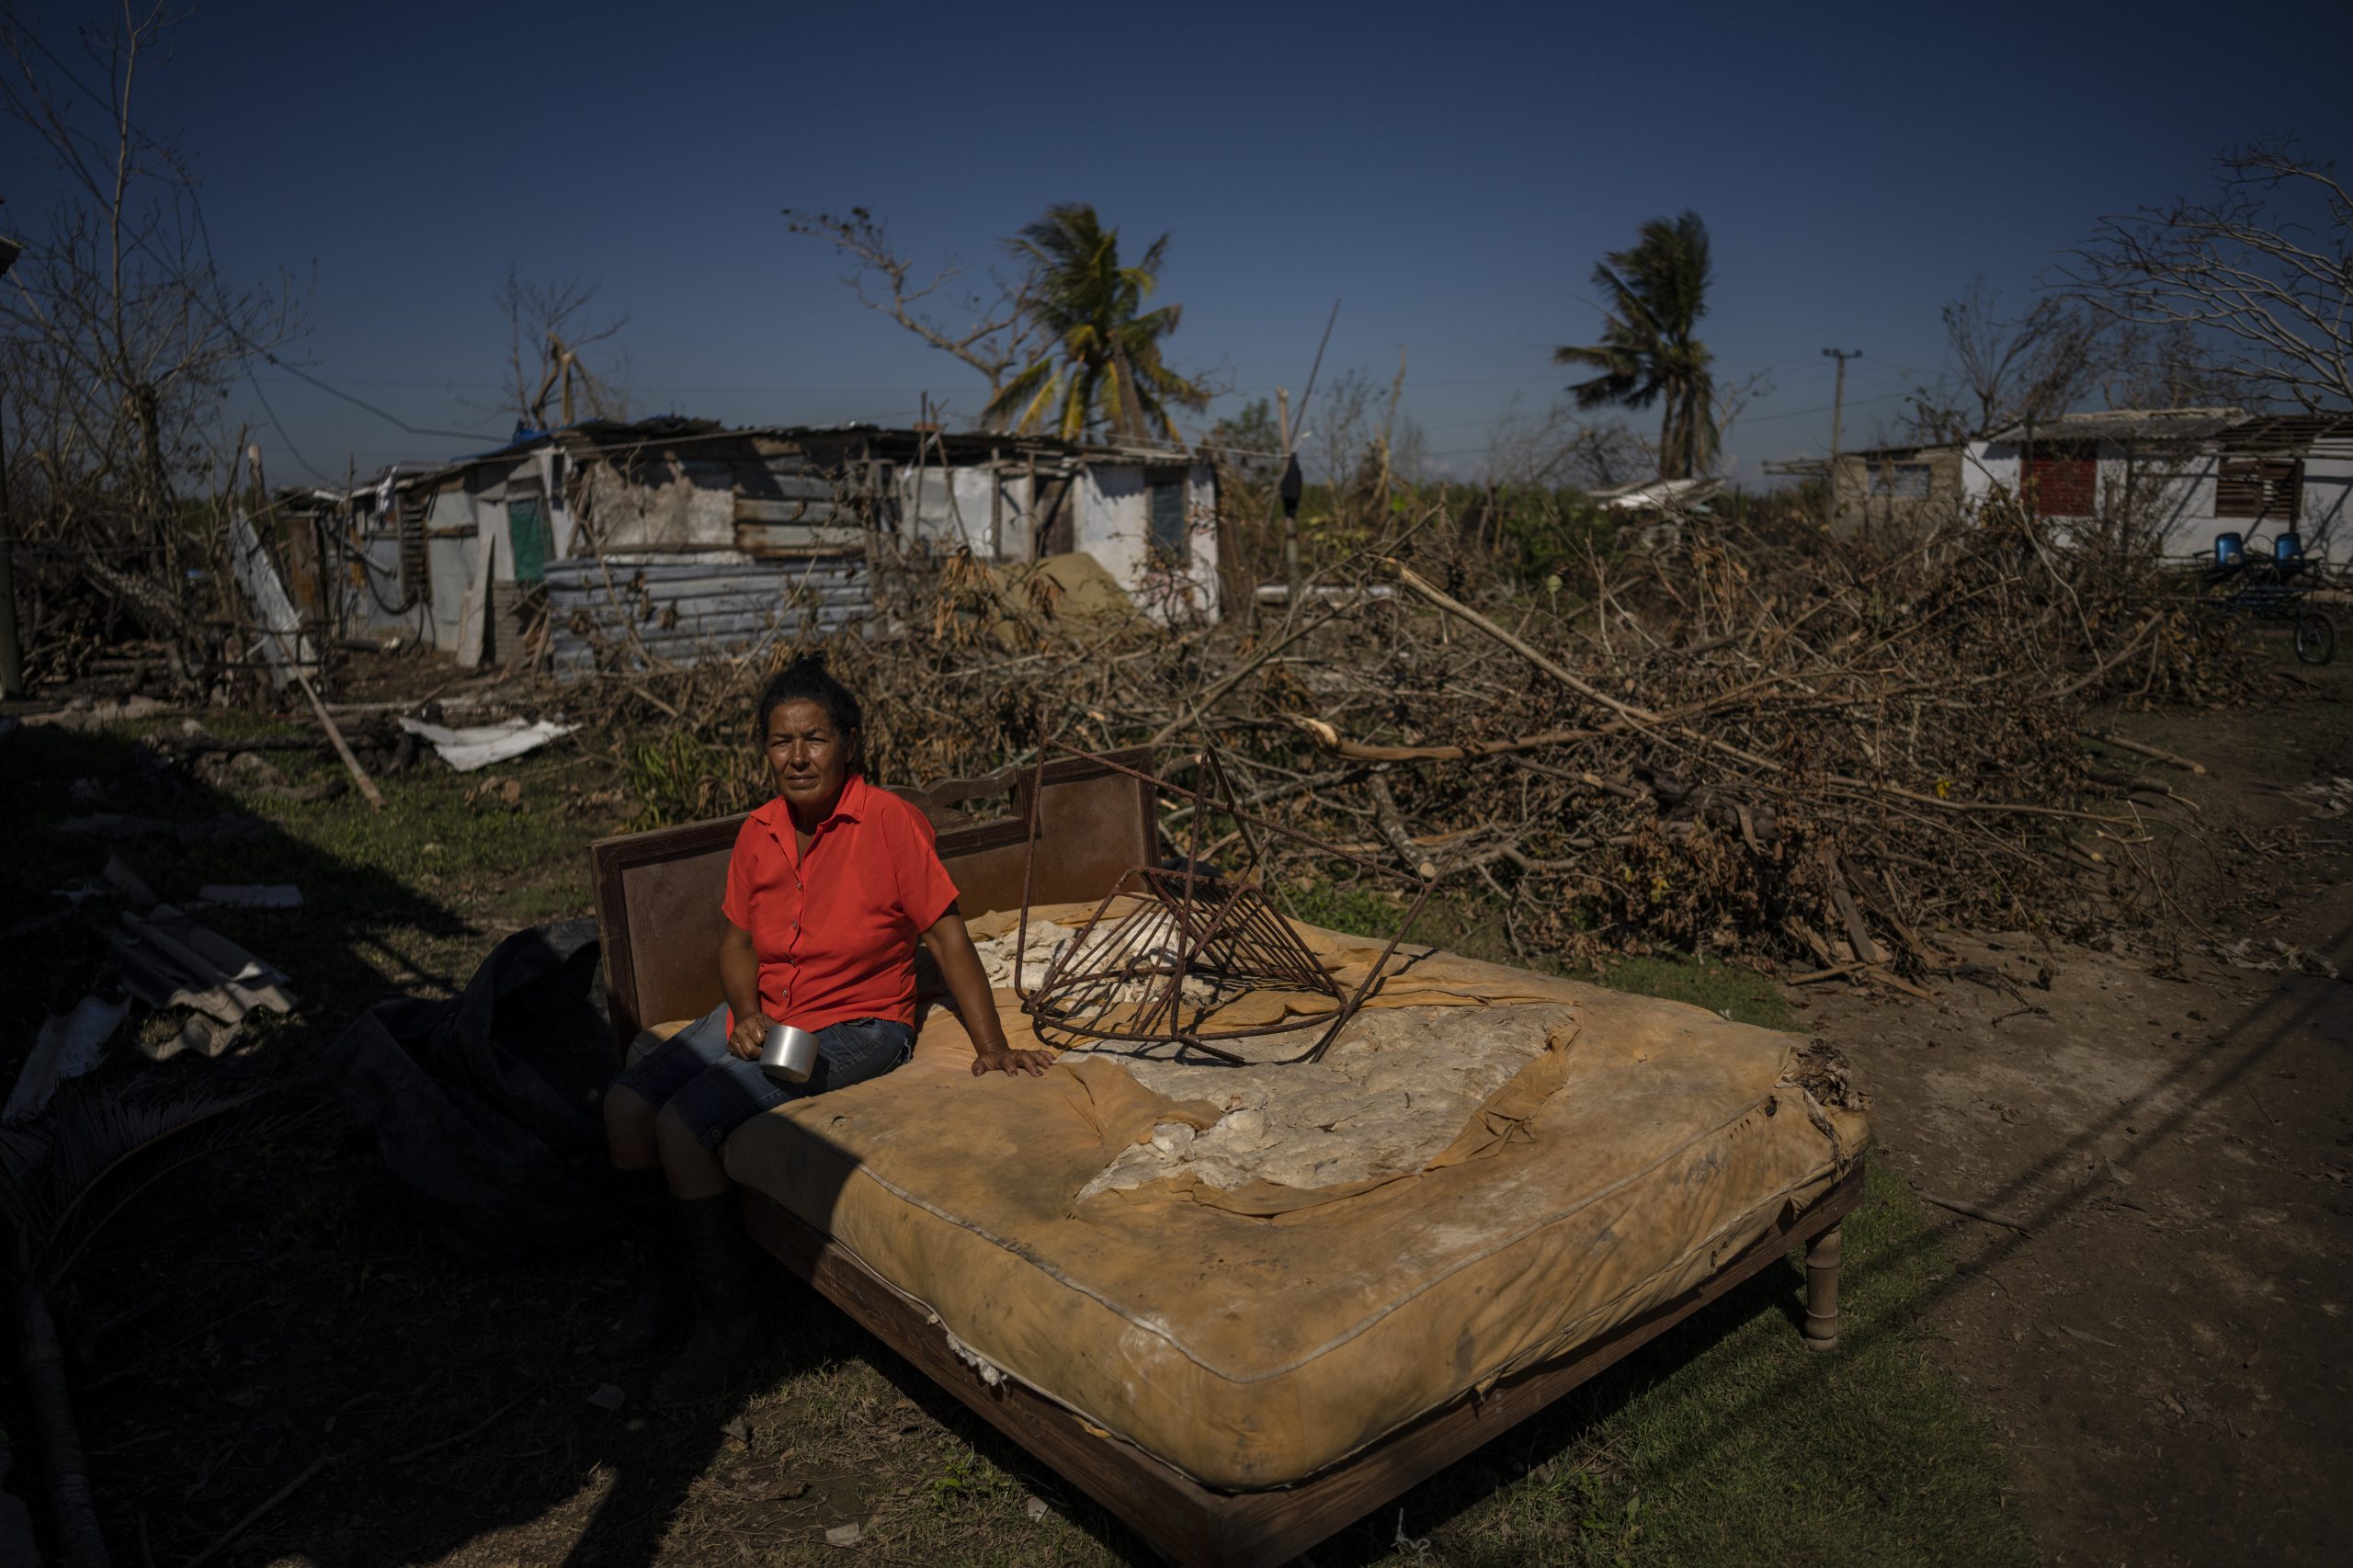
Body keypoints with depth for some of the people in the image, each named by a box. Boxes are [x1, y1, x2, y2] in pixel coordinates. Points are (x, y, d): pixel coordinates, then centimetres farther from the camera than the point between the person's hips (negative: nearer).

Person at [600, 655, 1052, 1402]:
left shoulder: (889, 821, -16)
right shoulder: (759, 832, 3)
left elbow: (947, 936, -14)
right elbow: (738, 940, 11)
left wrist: (993, 1050, -17)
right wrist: (746, 1013, -10)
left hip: (854, 1025, -7)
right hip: (763, 1012, 7)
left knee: (685, 1123, -21)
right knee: (627, 1104, -8)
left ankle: (726, 1320, -1)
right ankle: (670, 1275, 17)